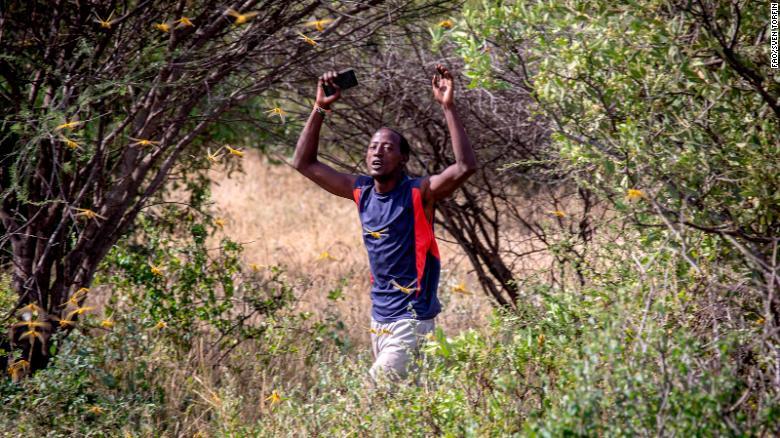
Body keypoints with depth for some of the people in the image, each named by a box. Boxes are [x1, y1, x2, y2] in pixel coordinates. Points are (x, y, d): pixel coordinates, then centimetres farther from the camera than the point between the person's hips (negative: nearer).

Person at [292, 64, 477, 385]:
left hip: (411, 323, -7)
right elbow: (304, 163, 12)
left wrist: (448, 107, -28)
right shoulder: (361, 192, 6)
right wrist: (319, 109, 4)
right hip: (379, 320, 7)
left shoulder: (419, 194, -10)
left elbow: (465, 167, -27)